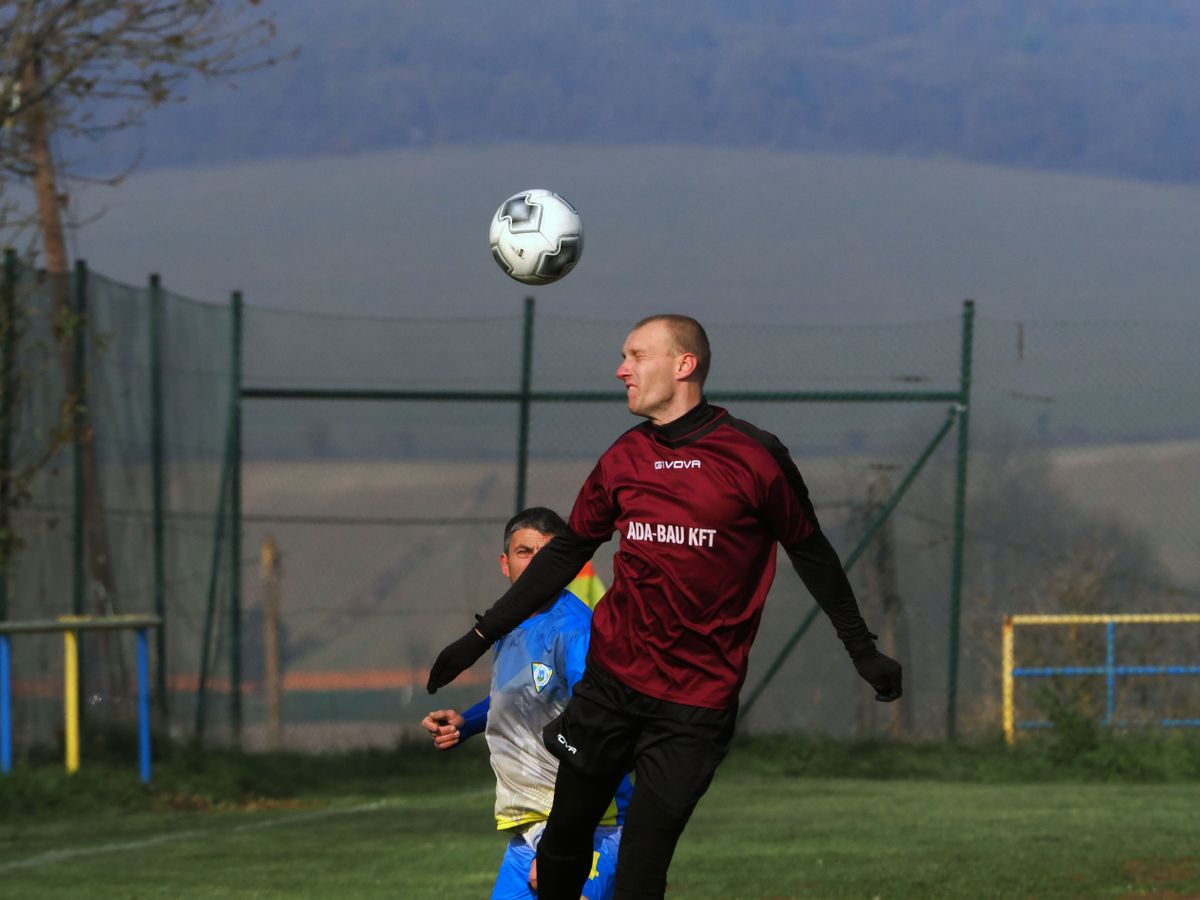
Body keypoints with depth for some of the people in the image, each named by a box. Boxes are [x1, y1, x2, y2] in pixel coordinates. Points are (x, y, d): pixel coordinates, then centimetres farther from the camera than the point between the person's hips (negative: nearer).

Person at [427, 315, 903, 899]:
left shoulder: (755, 458, -7)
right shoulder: (623, 460, 5)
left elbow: (810, 554, 4)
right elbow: (566, 553, 15)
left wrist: (863, 650, 7)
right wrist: (481, 637, 14)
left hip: (695, 707, -4)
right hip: (609, 684, 5)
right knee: (561, 847, 8)